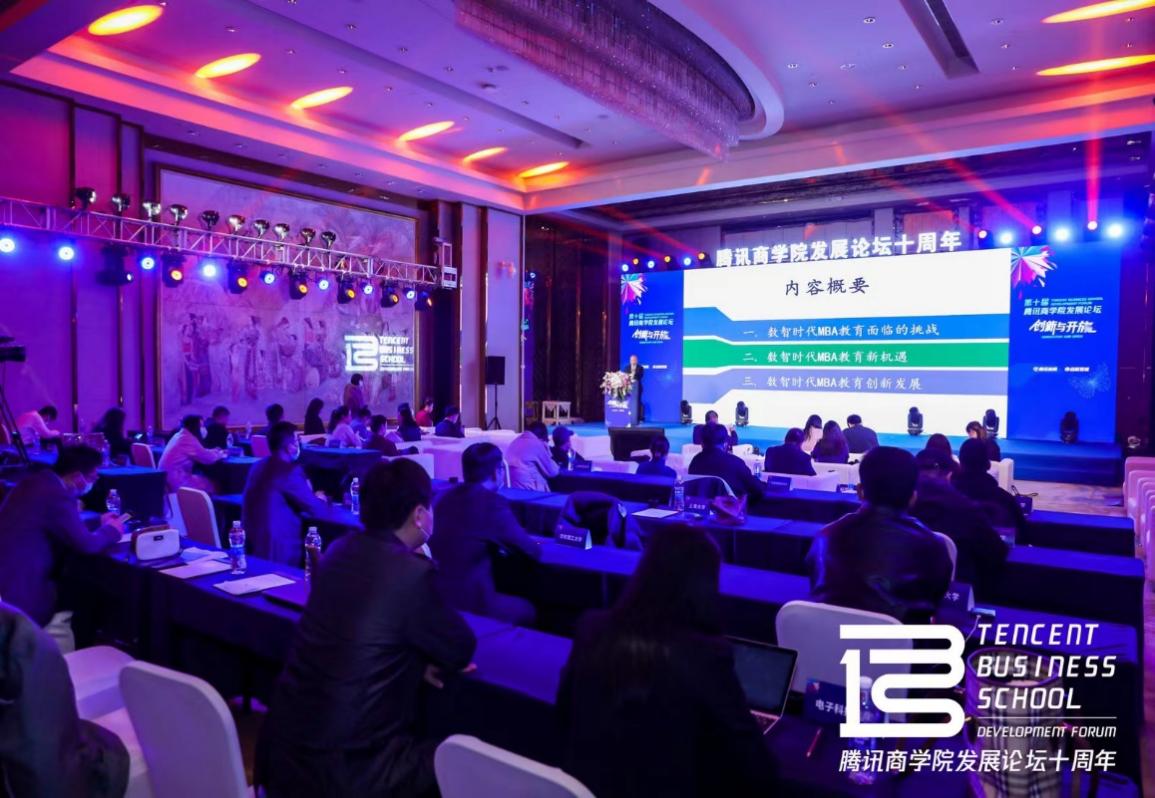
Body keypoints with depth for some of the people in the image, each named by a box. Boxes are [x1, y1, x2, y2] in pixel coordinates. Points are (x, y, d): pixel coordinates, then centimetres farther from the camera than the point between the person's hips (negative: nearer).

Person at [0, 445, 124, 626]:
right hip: (18, 588, -9)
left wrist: (99, 522, 22)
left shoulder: (37, 481, 8)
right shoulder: (57, 496, -22)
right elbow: (87, 544, -20)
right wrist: (111, 529, -1)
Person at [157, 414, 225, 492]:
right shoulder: (188, 439, -17)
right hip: (177, 482, -10)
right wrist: (220, 455, 4)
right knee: (213, 484, -2)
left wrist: (214, 451, 14)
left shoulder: (179, 435, 12)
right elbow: (208, 458, -15)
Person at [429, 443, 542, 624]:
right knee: (527, 610, 17)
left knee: (510, 598, 28)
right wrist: (534, 546, 16)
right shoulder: (493, 502, -15)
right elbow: (532, 552, -6)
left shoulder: (446, 496, 6)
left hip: (434, 594, 7)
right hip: (469, 601, -7)